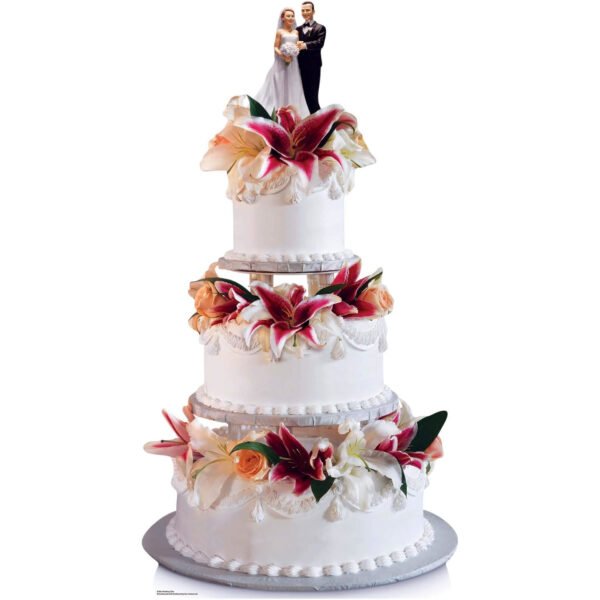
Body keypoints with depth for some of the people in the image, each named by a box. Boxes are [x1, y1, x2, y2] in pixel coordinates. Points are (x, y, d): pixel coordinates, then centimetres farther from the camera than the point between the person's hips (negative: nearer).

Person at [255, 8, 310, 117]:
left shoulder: (296, 32, 11)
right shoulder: (280, 31, -2)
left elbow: (298, 47, 12)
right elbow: (276, 48, -5)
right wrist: (283, 55, -21)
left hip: (293, 64, 5)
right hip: (282, 63, -5)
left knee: (293, 88, 6)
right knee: (280, 88, -2)